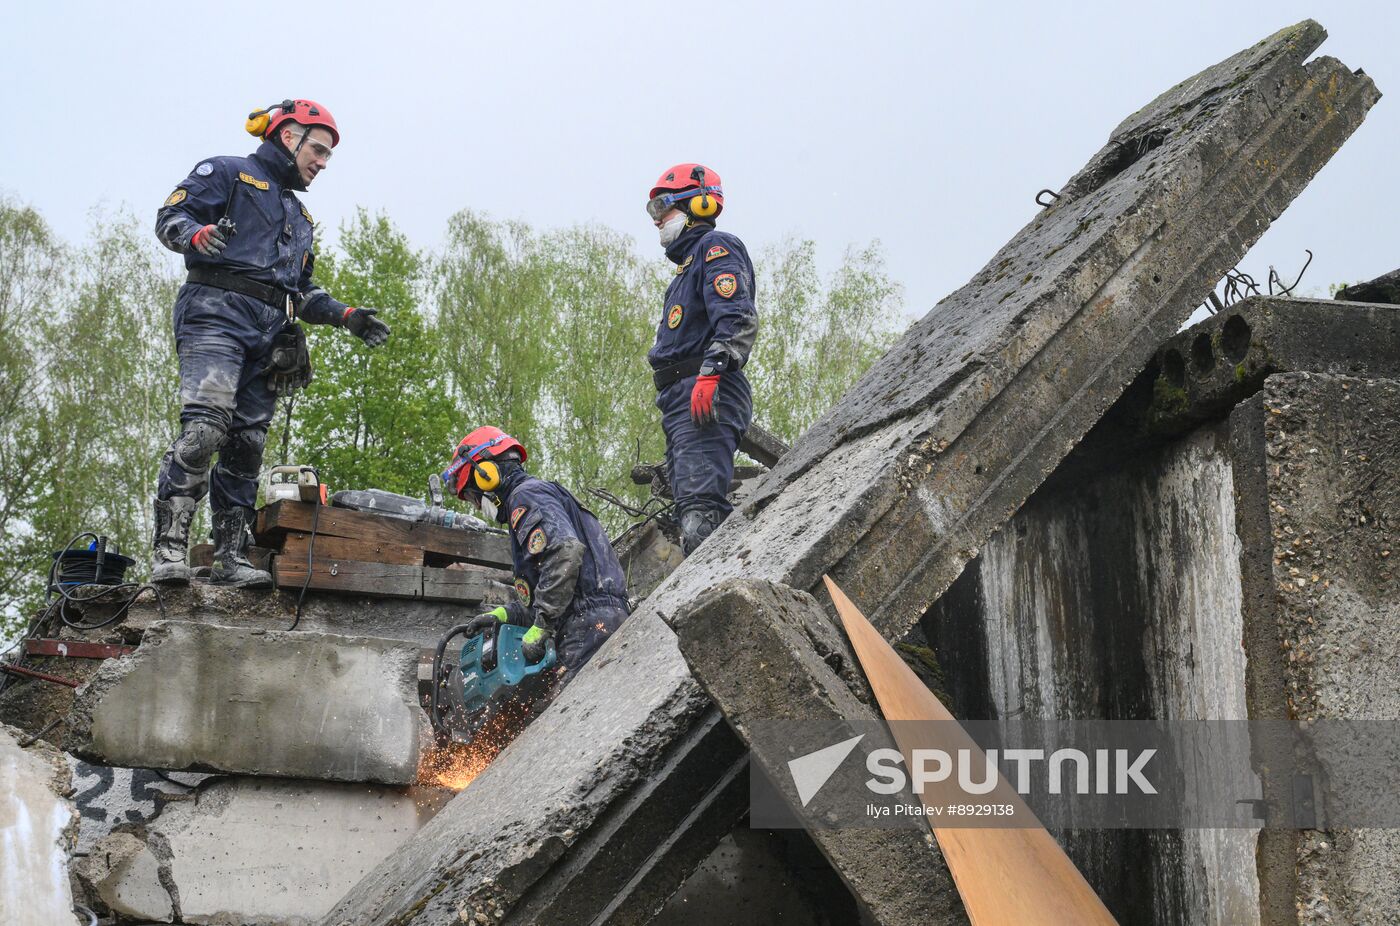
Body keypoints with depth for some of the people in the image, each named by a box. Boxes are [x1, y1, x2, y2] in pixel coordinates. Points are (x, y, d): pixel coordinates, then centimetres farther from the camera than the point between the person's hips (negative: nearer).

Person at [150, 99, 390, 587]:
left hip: (269, 336, 8)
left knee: (247, 445, 0)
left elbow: (303, 291, 32)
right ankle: (169, 548, -26)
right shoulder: (227, 173, 10)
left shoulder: (299, 216, 33)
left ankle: (229, 557, 1)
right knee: (205, 426, -23)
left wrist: (346, 316, 17)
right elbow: (170, 217, -2)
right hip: (218, 312, -8)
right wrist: (198, 234, -24)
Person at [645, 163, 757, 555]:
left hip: (706, 399, -11)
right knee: (693, 510, 7)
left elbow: (738, 320, -17)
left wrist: (710, 374, -28)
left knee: (699, 504, -23)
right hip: (681, 404, 11)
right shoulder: (688, 263, 31)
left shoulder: (716, 248, 0)